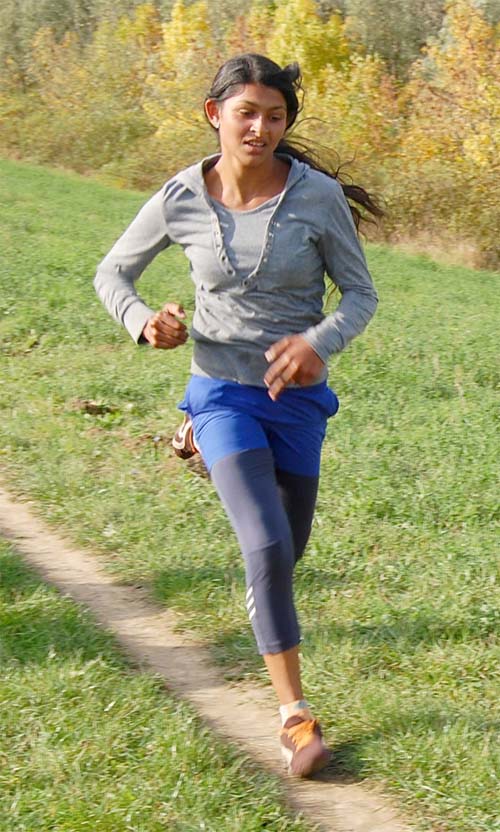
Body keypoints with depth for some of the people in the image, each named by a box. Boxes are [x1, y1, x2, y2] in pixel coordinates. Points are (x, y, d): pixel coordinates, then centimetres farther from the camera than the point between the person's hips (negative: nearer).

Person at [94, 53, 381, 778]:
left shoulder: (317, 195, -11)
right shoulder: (180, 200, -9)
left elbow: (361, 293, -3)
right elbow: (113, 273, 6)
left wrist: (318, 341, -23)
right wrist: (143, 321, -15)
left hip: (298, 396, 2)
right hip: (222, 388, -2)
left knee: (288, 551, 17)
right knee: (268, 549, -20)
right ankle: (295, 716, -11)